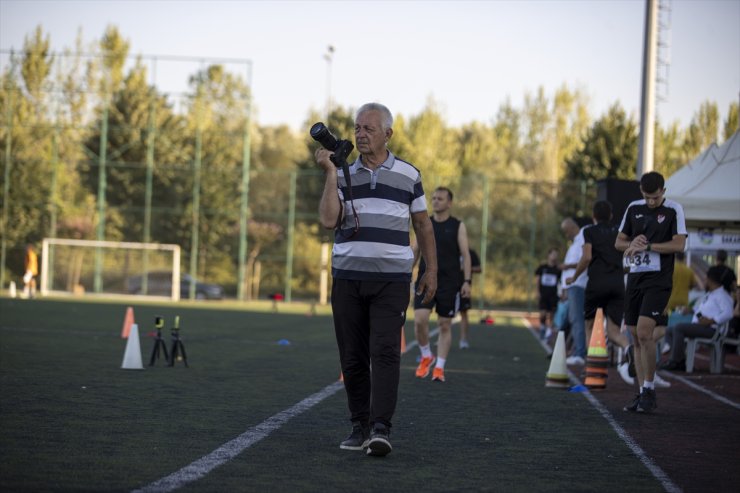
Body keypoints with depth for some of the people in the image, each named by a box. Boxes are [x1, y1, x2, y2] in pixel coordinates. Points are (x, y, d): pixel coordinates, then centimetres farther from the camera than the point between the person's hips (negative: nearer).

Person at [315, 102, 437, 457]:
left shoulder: (408, 175, 7)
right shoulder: (343, 175, 8)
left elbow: (423, 225, 13)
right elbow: (328, 220, -7)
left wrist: (431, 270, 8)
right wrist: (330, 172, -8)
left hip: (391, 280, -2)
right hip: (347, 278, 2)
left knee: (385, 352, -13)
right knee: (352, 357, 4)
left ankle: (380, 428, -19)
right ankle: (359, 425, 13)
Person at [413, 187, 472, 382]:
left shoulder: (458, 226, 1)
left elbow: (465, 254, -1)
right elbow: (415, 251, 14)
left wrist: (467, 281, -10)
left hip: (449, 283, -2)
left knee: (445, 325, 2)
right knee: (420, 320, -13)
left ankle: (439, 367, 9)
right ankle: (426, 356, 9)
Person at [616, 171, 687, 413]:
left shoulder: (673, 209, -4)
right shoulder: (633, 208, 10)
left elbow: (679, 244, -11)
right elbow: (619, 242, 15)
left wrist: (647, 246, -17)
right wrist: (632, 243, -7)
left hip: (658, 279, -6)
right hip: (635, 277, 6)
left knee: (644, 332, -18)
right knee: (636, 337, 6)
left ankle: (649, 390, -8)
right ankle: (643, 393, 13)